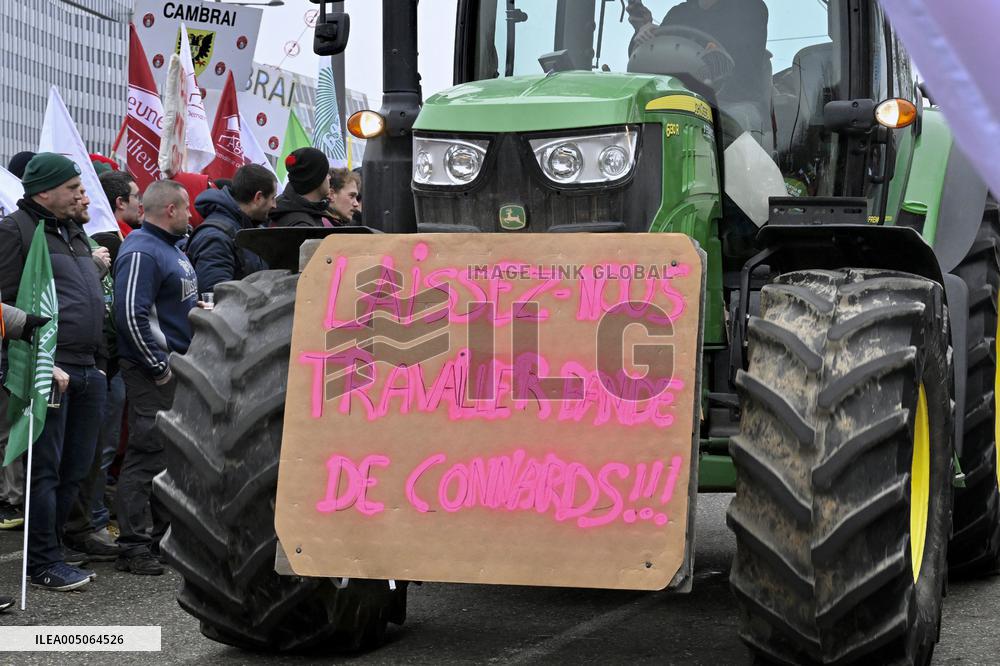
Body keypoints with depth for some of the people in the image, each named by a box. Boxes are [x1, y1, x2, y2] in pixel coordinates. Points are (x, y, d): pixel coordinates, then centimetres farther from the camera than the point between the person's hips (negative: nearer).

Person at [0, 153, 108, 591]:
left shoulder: (74, 232, 22)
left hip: (87, 370, 8)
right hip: (50, 369, -8)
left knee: (76, 468, 10)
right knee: (45, 468, -4)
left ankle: (49, 547, 20)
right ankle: (45, 562, 2)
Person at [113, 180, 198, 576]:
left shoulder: (170, 247, 17)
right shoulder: (142, 253, -17)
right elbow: (131, 314, -25)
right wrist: (158, 367, -21)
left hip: (178, 365, 11)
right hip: (154, 372, -11)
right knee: (146, 456, -8)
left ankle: (167, 534, 25)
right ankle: (131, 547, -4)